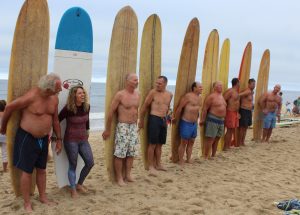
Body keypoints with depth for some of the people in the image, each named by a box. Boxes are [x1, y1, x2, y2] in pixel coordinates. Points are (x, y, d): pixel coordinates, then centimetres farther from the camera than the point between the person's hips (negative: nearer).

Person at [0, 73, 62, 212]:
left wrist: (59, 139, 10)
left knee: (41, 169, 16)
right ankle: (27, 203, 15)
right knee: (27, 171, 2)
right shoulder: (31, 97, -24)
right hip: (27, 138, -6)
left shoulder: (54, 98, -3)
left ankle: (43, 197, 31)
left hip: (43, 139, 6)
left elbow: (55, 120, 9)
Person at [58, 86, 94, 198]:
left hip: (83, 139, 6)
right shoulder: (68, 109, -17)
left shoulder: (87, 106, -3)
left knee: (90, 163, 4)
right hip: (70, 140, -5)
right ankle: (73, 190, 16)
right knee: (73, 165, 1)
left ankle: (79, 184, 24)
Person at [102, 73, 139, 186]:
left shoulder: (137, 94, 7)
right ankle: (119, 178, 8)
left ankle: (128, 175, 24)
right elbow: (111, 112, -9)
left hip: (133, 126, 6)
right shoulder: (120, 95, -12)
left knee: (131, 152, 11)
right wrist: (107, 129, -6)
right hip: (123, 126, -6)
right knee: (120, 153, -3)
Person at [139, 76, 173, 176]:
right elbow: (144, 106, -6)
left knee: (159, 144, 14)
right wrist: (141, 121, -4)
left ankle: (158, 164, 26)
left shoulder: (170, 94, 7)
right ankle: (151, 166, 5)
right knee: (152, 144, -3)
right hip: (154, 119, -6)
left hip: (163, 120, 6)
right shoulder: (153, 92, -9)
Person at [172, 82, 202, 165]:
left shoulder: (200, 98, 11)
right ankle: (181, 161, 8)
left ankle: (189, 159, 24)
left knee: (191, 142, 14)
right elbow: (180, 107, -13)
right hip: (186, 122, -8)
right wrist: (175, 118, -8)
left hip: (194, 123, 8)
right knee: (184, 142, -1)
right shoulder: (188, 96, -14)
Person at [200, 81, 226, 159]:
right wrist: (202, 119, -15)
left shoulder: (222, 96, 16)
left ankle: (213, 155, 24)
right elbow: (205, 109, -12)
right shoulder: (211, 96, -10)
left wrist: (223, 119, 21)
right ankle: (206, 156, 0)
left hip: (221, 120, 8)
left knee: (217, 139, 13)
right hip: (212, 120, -8)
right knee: (210, 138, -7)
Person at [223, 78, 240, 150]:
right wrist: (227, 107, -15)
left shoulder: (236, 92, 16)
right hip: (230, 112, -9)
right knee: (229, 130, -7)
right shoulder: (230, 91, -14)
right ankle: (225, 147, -2)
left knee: (232, 130, 11)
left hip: (235, 113, 9)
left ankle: (228, 146, 18)